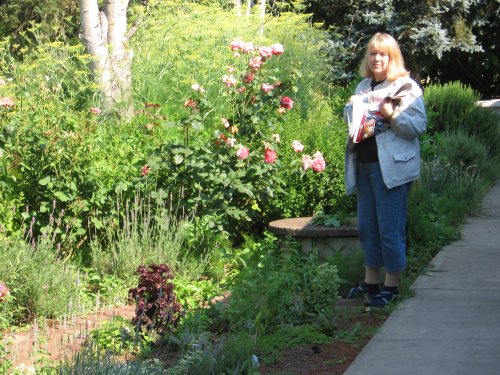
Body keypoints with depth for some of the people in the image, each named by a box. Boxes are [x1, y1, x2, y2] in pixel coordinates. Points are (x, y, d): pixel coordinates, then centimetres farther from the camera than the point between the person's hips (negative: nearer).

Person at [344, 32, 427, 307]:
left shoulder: (406, 86, -4)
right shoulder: (363, 86, 16)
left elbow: (419, 125, -11)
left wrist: (391, 115, -23)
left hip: (391, 167, -7)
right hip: (364, 164, 7)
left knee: (390, 228, -4)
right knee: (366, 226, 11)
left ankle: (391, 285, 5)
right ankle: (371, 281, 21)